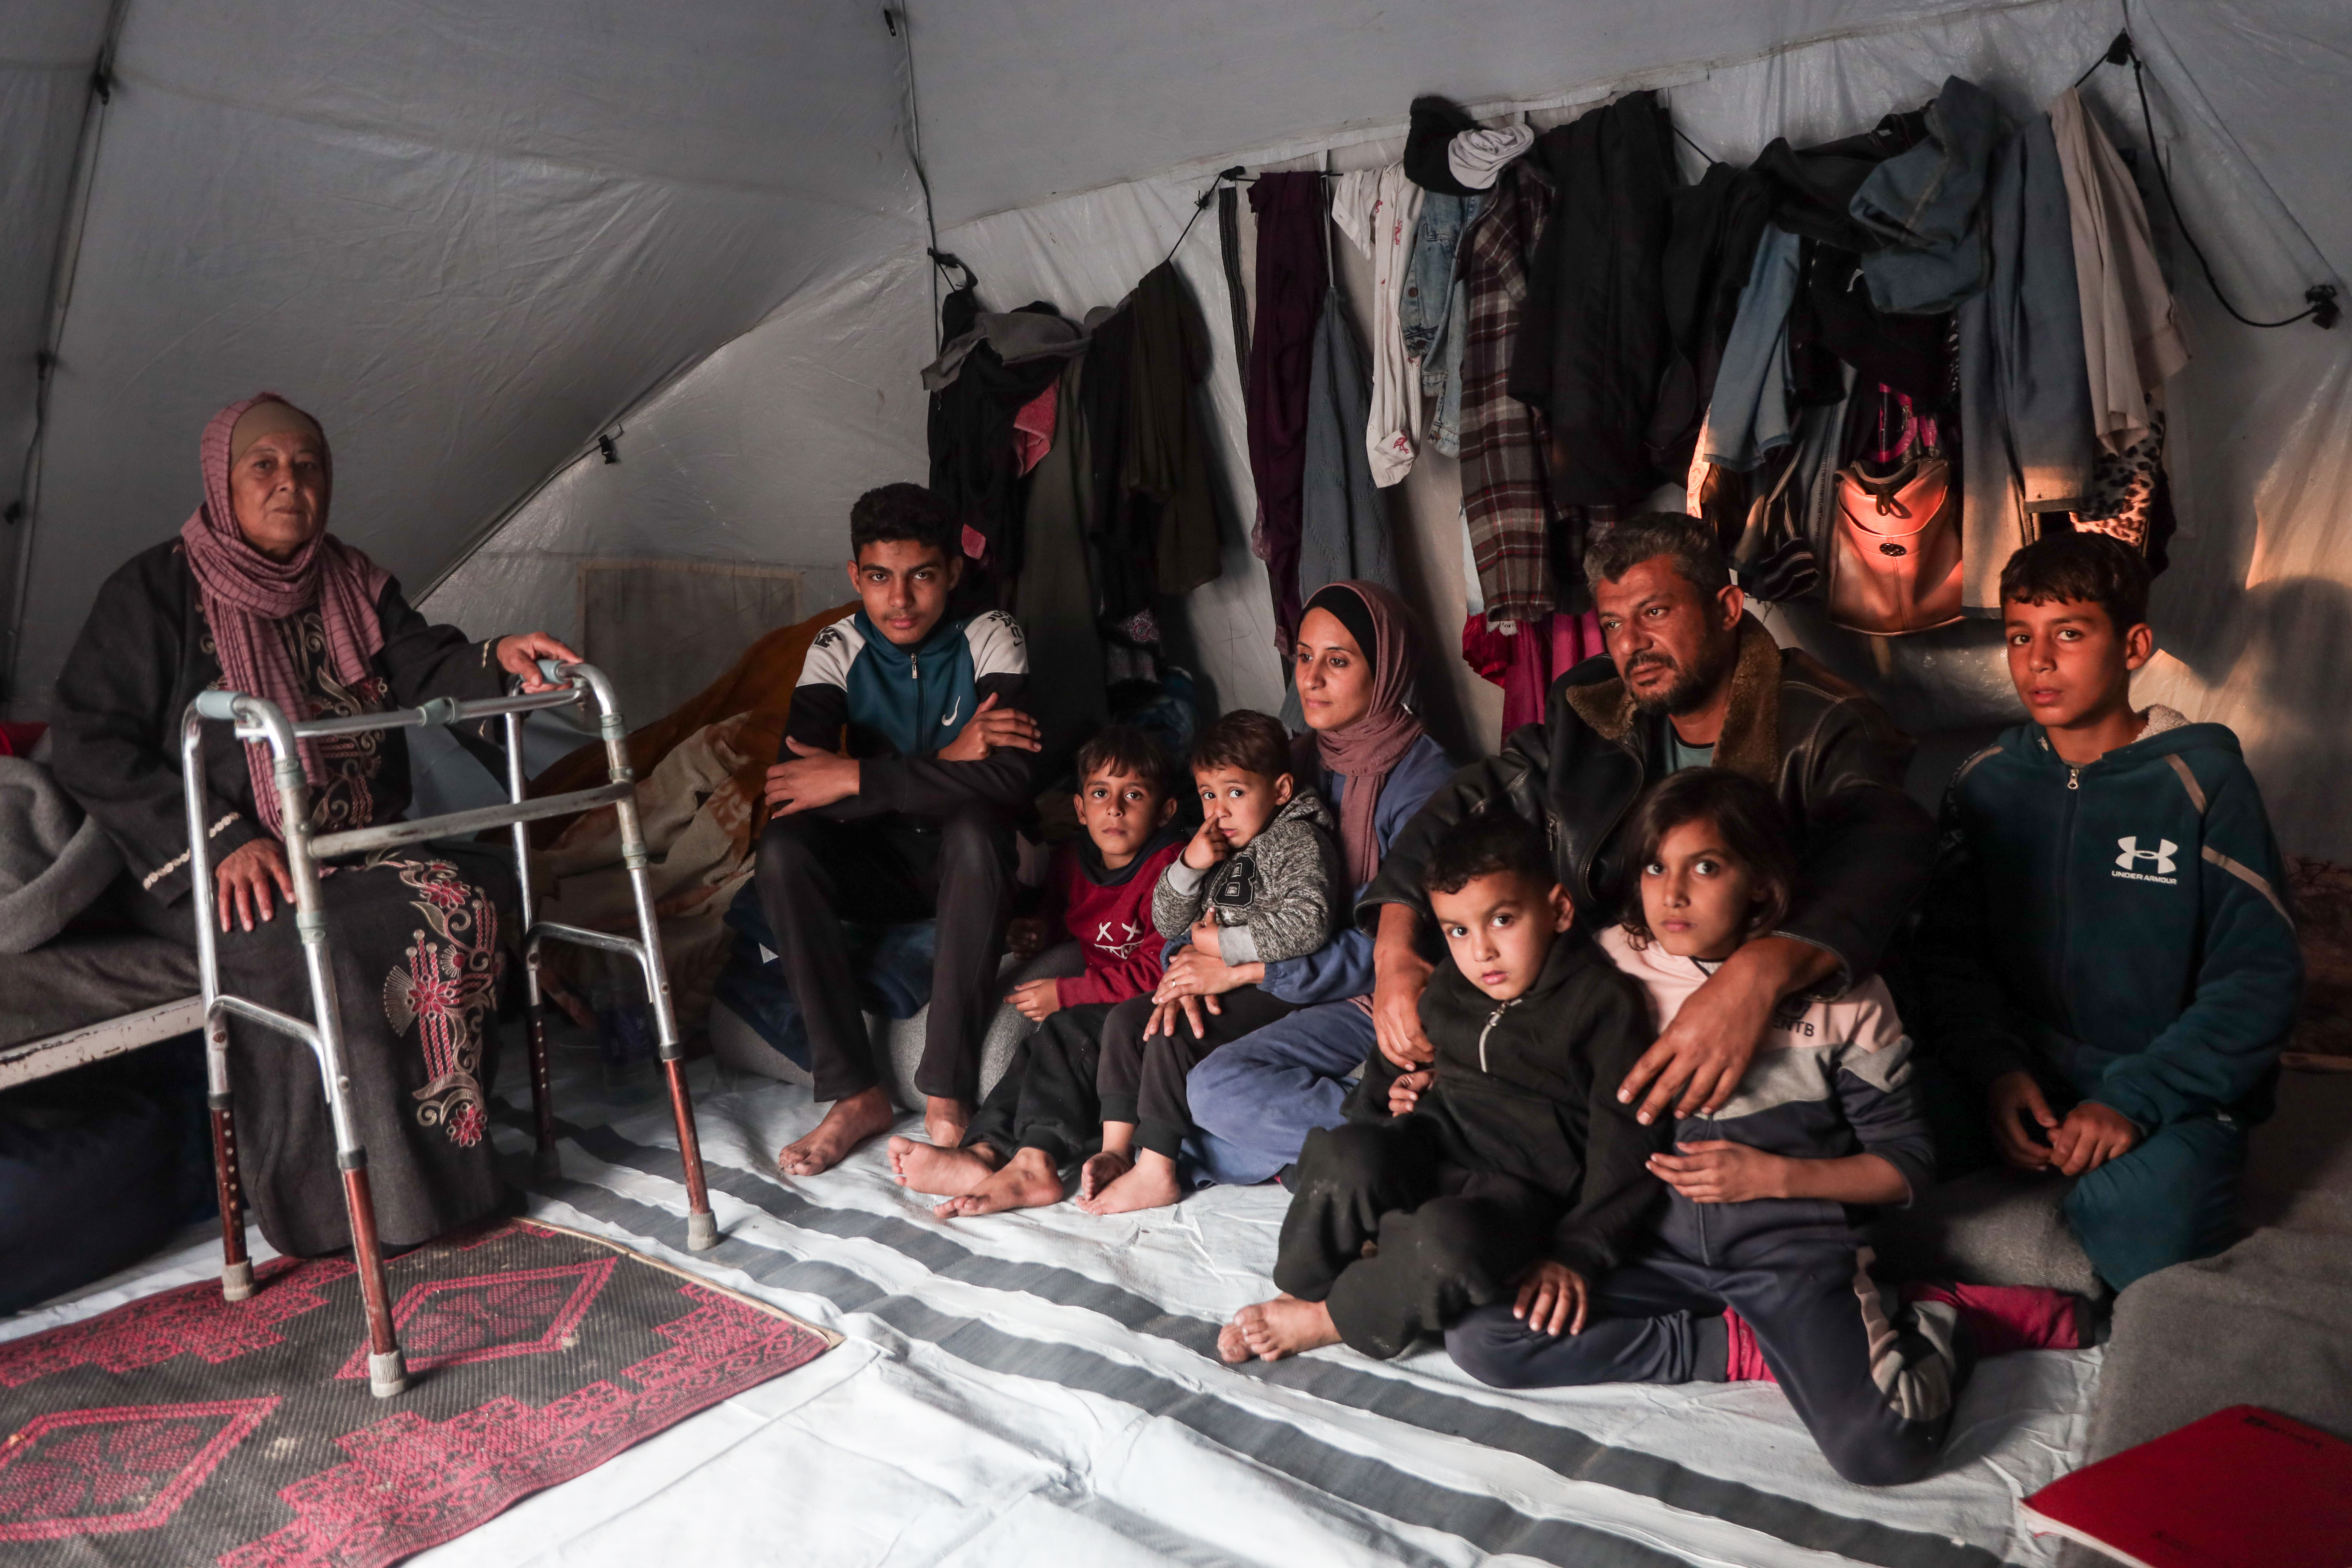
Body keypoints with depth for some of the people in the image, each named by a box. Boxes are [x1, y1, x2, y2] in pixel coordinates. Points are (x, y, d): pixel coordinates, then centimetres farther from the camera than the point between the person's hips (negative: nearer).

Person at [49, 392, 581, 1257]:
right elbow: (91, 745, -7)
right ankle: (333, 1206, -16)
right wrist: (220, 842, -17)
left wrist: (495, 661, -23)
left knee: (461, 905, -22)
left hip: (357, 850, 5)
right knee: (318, 953, -32)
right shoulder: (154, 591, -3)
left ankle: (445, 1165, -13)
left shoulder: (353, 584, 13)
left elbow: (424, 666, 1)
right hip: (214, 869, -4)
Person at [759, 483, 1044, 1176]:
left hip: (965, 863, -2)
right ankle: (857, 1094, -20)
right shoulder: (838, 649, -8)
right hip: (874, 861, 3)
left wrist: (857, 777, -31)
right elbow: (794, 786, -20)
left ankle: (947, 1093, -29)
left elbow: (1010, 779, -29)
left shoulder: (989, 639, -14)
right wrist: (945, 764, -27)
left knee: (976, 828, -36)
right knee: (782, 851, -27)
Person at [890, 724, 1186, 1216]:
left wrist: (1066, 994, -19)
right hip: (1105, 1005, 8)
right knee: (1040, 1045, -17)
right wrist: (1043, 926, 8)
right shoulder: (1073, 859, 7)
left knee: (1066, 1031, -27)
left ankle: (1035, 1161, -36)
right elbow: (1064, 905, 33)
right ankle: (984, 1151, -31)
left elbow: (1156, 972, -21)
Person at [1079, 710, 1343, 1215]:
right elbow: (1166, 924, 11)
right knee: (1125, 1018, -5)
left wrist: (1220, 942, -17)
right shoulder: (1215, 846, 13)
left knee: (1171, 1035, -24)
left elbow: (1305, 926, -28)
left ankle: (1155, 1173, -18)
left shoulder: (1298, 842, -11)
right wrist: (1189, 866, -8)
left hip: (1271, 989, -9)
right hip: (1212, 983, 9)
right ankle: (1116, 1150, -6)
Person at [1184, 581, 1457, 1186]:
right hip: (1312, 991, 7)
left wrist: (1243, 971, -16)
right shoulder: (1303, 761, 10)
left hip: (1381, 1000, -7)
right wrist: (1192, 961, -11)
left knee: (1220, 1089, -25)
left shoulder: (1424, 777, -13)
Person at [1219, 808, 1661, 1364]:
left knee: (1448, 1240, -39)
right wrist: (1406, 1087, 13)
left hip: (1522, 1184, -5)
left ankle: (1327, 1319, -15)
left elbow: (1626, 1145, -11)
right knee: (1348, 1155, -31)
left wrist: (1577, 1253, -17)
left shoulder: (1602, 1002, -7)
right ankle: (1305, 1288, -10)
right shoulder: (1448, 992, 12)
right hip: (1437, 1141, 5)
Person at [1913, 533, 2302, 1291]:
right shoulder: (1986, 783, 4)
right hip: (2027, 1077, 3)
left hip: (2175, 1091, -3)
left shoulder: (2201, 780, -7)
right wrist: (1997, 1068, -14)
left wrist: (2133, 1101, -19)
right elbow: (1952, 951, 5)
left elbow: (2260, 979, -9)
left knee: (2139, 1227, -33)